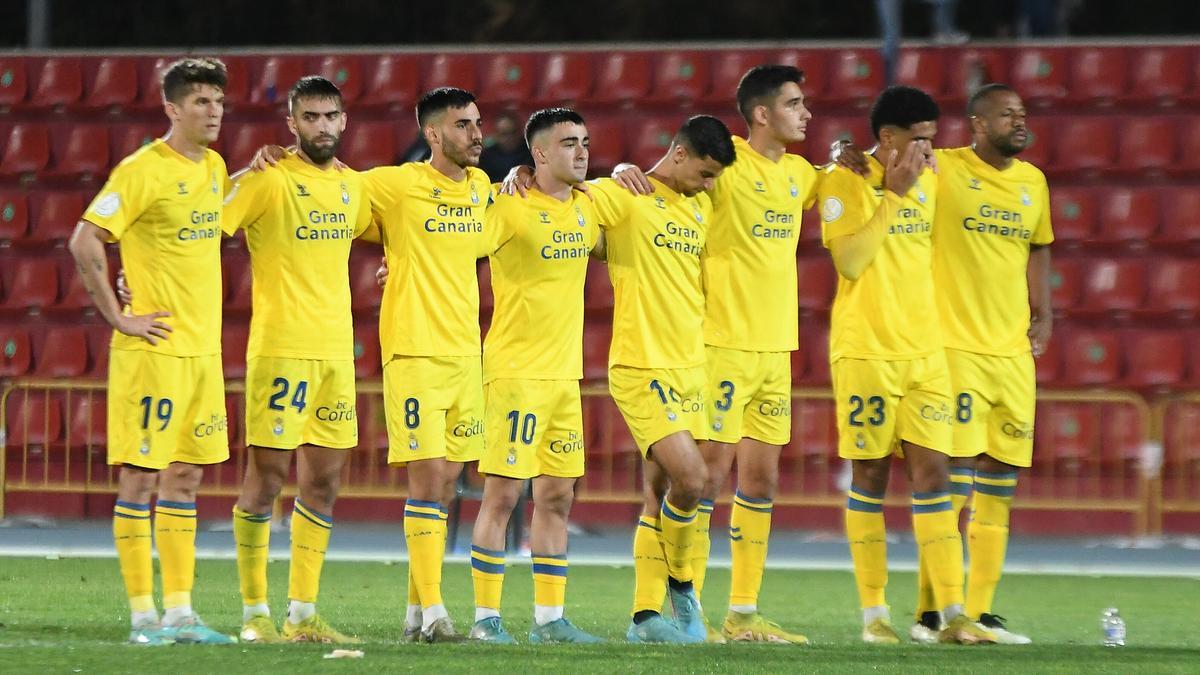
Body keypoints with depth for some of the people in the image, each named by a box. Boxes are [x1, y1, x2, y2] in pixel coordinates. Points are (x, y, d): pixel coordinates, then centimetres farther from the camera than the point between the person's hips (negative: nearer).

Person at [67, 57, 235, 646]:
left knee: (185, 477, 10)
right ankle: (143, 615, -1)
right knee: (140, 476, -3)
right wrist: (118, 317, -15)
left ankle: (180, 612, 14)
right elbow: (84, 242, -16)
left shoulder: (213, 168, 12)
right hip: (153, 349, -8)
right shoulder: (143, 170, -12)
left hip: (203, 349, 8)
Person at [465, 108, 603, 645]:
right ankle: (486, 616, -1)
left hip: (565, 373, 7)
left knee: (557, 498, 8)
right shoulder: (511, 209, -11)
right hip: (515, 372, -7)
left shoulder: (587, 207, 9)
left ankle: (550, 618, 13)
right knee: (502, 494, -6)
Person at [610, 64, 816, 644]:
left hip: (775, 346, 7)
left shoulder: (798, 173, 12)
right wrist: (627, 172, -30)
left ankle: (744, 613, 13)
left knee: (761, 477, 8)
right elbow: (657, 184, -8)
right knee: (711, 471, -6)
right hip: (725, 343, -7)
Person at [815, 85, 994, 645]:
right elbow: (849, 262, -19)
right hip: (865, 352, -5)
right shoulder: (844, 182, -8)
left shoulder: (927, 179, 11)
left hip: (924, 351, 5)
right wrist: (893, 193, -19)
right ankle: (874, 614, 7)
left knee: (933, 473, 0)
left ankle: (953, 614, -3)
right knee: (870, 477, 1)